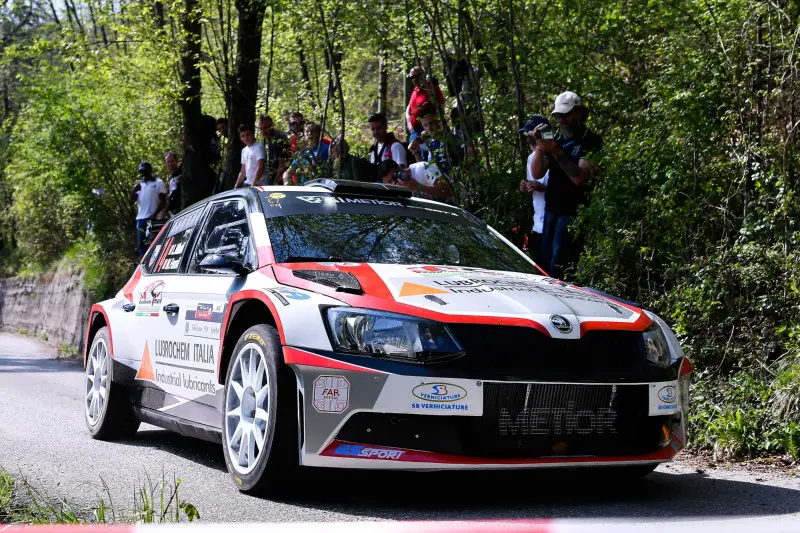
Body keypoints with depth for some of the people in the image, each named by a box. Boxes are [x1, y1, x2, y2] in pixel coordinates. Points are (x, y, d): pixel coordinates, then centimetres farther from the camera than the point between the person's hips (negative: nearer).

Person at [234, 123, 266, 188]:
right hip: (247, 184, 8)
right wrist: (236, 186, 15)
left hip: (257, 185, -8)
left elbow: (260, 168, -17)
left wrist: (254, 184, -23)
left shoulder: (258, 147, -8)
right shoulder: (244, 150, 18)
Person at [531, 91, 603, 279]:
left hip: (572, 212, -7)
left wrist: (557, 153, -20)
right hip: (551, 209, 7)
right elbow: (537, 173, 9)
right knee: (544, 263, 6)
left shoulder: (591, 142, -7)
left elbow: (580, 177, -18)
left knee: (558, 267, -14)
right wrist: (540, 146, -4)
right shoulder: (557, 140, 15)